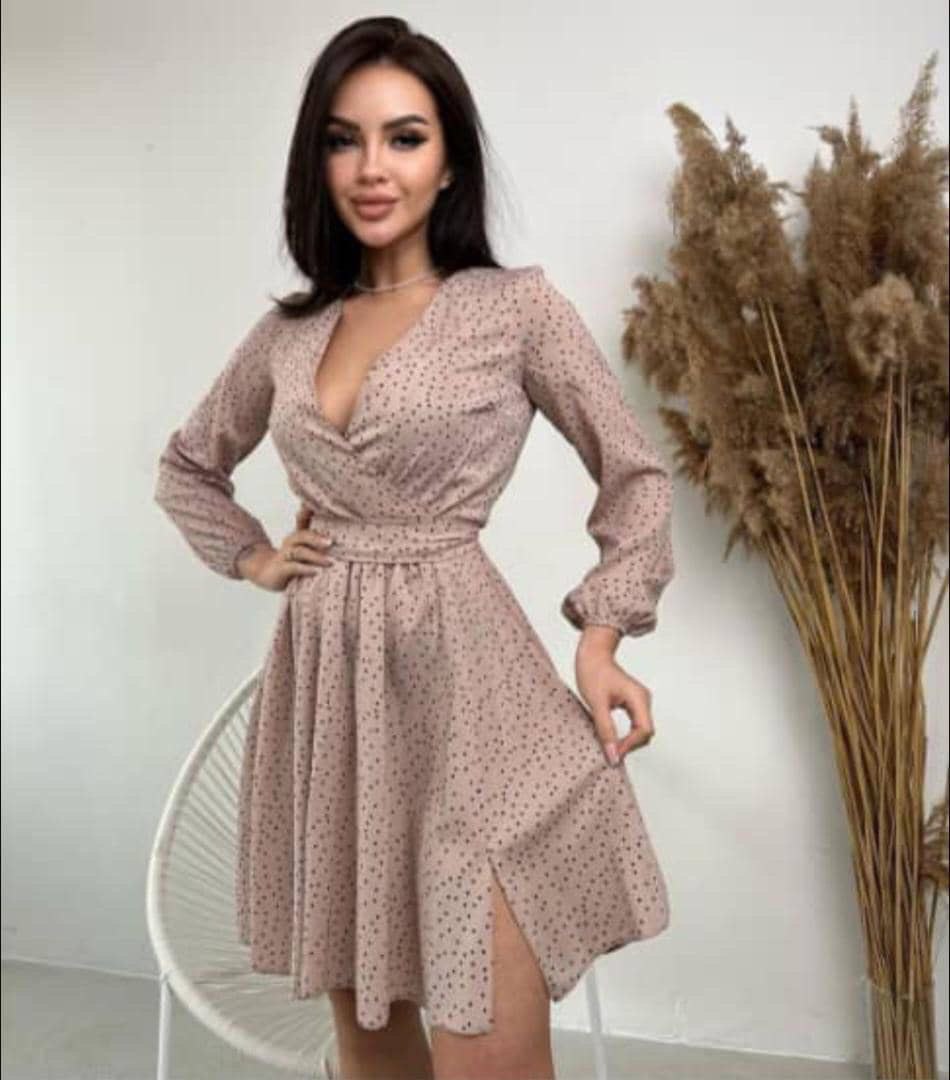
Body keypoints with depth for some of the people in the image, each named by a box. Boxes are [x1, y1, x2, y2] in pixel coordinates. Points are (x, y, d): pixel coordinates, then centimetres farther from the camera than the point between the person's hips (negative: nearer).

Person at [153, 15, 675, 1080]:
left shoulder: (518, 305, -3)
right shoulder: (286, 332, 9)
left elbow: (635, 474, 4)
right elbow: (186, 468, 25)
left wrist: (600, 634, -6)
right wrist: (254, 558, 9)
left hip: (462, 676, -4)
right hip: (325, 683, 5)